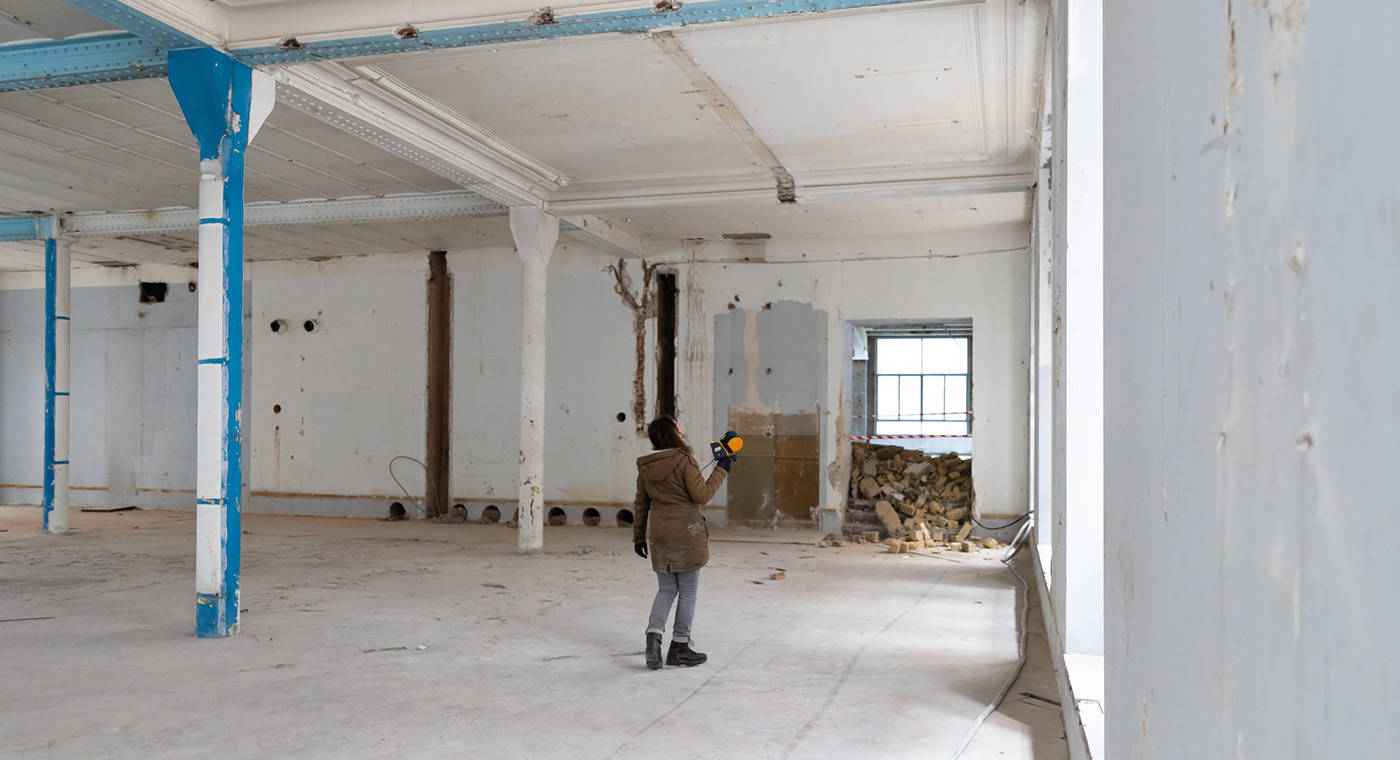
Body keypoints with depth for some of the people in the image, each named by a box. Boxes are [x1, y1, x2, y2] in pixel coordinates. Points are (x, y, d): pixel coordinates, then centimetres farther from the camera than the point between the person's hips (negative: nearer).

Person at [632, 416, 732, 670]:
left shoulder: (646, 467, 6)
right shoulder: (684, 460, -13)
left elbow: (642, 504, 12)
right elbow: (702, 496, -14)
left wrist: (639, 536, 20)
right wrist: (721, 470, -4)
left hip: (659, 533, 6)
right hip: (687, 532, -6)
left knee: (666, 589, 16)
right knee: (688, 592, 6)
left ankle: (654, 634, -4)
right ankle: (679, 646, 12)